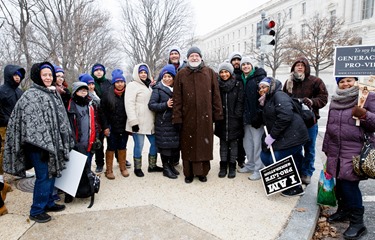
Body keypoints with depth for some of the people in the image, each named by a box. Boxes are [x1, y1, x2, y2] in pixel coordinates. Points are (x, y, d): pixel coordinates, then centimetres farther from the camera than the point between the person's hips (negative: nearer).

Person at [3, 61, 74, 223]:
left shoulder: (53, 94, 14)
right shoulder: (31, 95, -11)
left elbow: (60, 119, 18)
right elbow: (32, 123, -18)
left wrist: (64, 141, 16)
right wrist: (41, 145, -22)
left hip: (52, 142, 8)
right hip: (39, 144, -8)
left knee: (51, 174, 15)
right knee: (43, 176, -3)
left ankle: (48, 203, 31)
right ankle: (36, 211, 12)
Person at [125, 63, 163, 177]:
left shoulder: (149, 86, 19)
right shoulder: (132, 85, -4)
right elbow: (129, 104, -13)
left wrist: (156, 119, 20)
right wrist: (133, 122, -20)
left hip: (150, 122, 7)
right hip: (139, 122, -7)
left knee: (155, 143, 10)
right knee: (139, 145, -1)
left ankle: (152, 166, 25)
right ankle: (137, 168, 16)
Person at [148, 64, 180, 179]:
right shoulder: (158, 89, -3)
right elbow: (151, 105, -10)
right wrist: (166, 105, -20)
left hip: (175, 121, 5)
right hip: (163, 123, -5)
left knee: (175, 144, 9)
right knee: (165, 145, -1)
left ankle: (171, 165, 25)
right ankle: (166, 168, 12)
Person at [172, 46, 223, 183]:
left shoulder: (210, 73, 7)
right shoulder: (181, 74, 5)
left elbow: (216, 95, 5)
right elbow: (177, 98, 1)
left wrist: (217, 114, 2)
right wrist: (177, 117, -5)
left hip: (205, 116, 1)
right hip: (187, 117, 0)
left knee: (204, 144, 6)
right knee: (188, 144, 5)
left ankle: (202, 172, 21)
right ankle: (189, 173, 19)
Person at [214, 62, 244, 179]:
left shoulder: (238, 84, 0)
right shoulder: (217, 85, 6)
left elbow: (240, 102, -3)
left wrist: (237, 116, -10)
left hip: (234, 120, -2)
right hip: (221, 119, 2)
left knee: (233, 143, 5)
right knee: (223, 143, 8)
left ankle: (232, 167, 16)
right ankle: (223, 166, 18)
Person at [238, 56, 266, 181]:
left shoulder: (259, 77, -6)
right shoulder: (241, 79, 14)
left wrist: (259, 114, -20)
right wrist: (242, 115, 10)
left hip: (256, 115, -7)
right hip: (246, 116, 7)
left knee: (257, 143, -3)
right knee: (247, 142, 14)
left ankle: (259, 169, 7)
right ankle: (250, 165, 29)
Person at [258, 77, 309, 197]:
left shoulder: (279, 96, -11)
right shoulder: (268, 100, 19)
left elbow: (285, 117, -25)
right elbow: (267, 120, 15)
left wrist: (272, 136, -19)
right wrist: (262, 105, 0)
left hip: (292, 136, -10)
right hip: (280, 137, 10)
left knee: (277, 161, -10)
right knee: (265, 156, 8)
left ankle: (296, 188, 11)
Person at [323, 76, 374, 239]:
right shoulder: (335, 100, 14)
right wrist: (327, 147, 22)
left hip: (355, 150, -6)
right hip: (335, 150, 6)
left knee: (349, 183, -8)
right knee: (339, 181, 12)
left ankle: (357, 222, 6)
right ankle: (343, 210, 31)